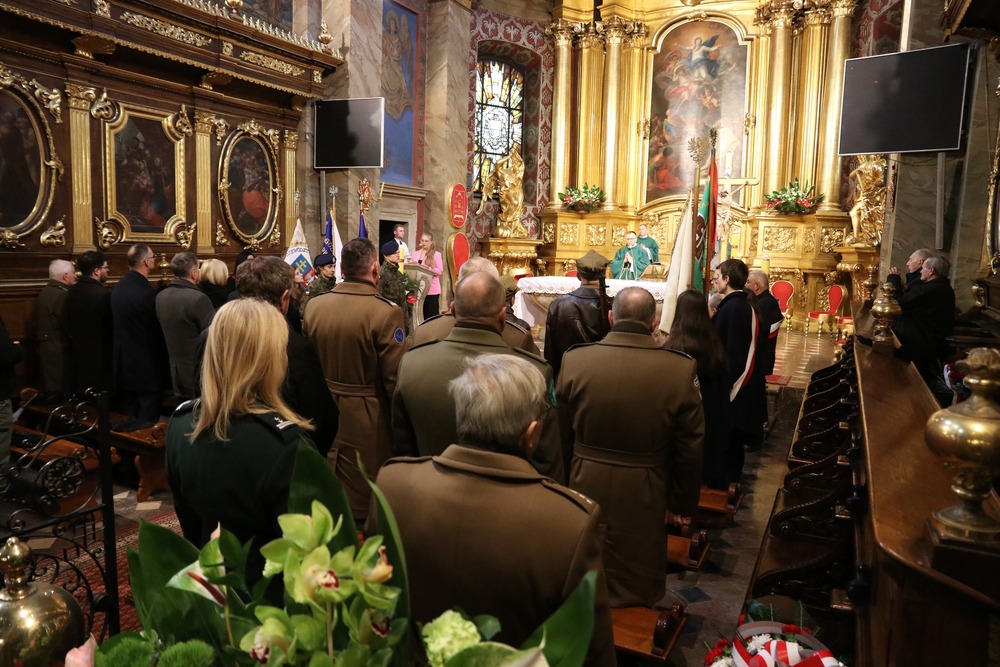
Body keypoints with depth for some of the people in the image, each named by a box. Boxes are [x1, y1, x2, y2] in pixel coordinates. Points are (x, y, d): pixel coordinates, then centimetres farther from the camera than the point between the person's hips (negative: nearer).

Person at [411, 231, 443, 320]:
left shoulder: (436, 254, -3)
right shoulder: (416, 253, 11)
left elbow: (440, 271, -9)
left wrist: (427, 268, -19)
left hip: (432, 289, -5)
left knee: (432, 314, 0)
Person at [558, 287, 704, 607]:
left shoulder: (574, 359, -14)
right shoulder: (680, 369, -17)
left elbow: (563, 434, -1)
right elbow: (690, 448, -8)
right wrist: (685, 503, 7)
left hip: (586, 488, 2)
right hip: (645, 498, -1)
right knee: (640, 588, 21)